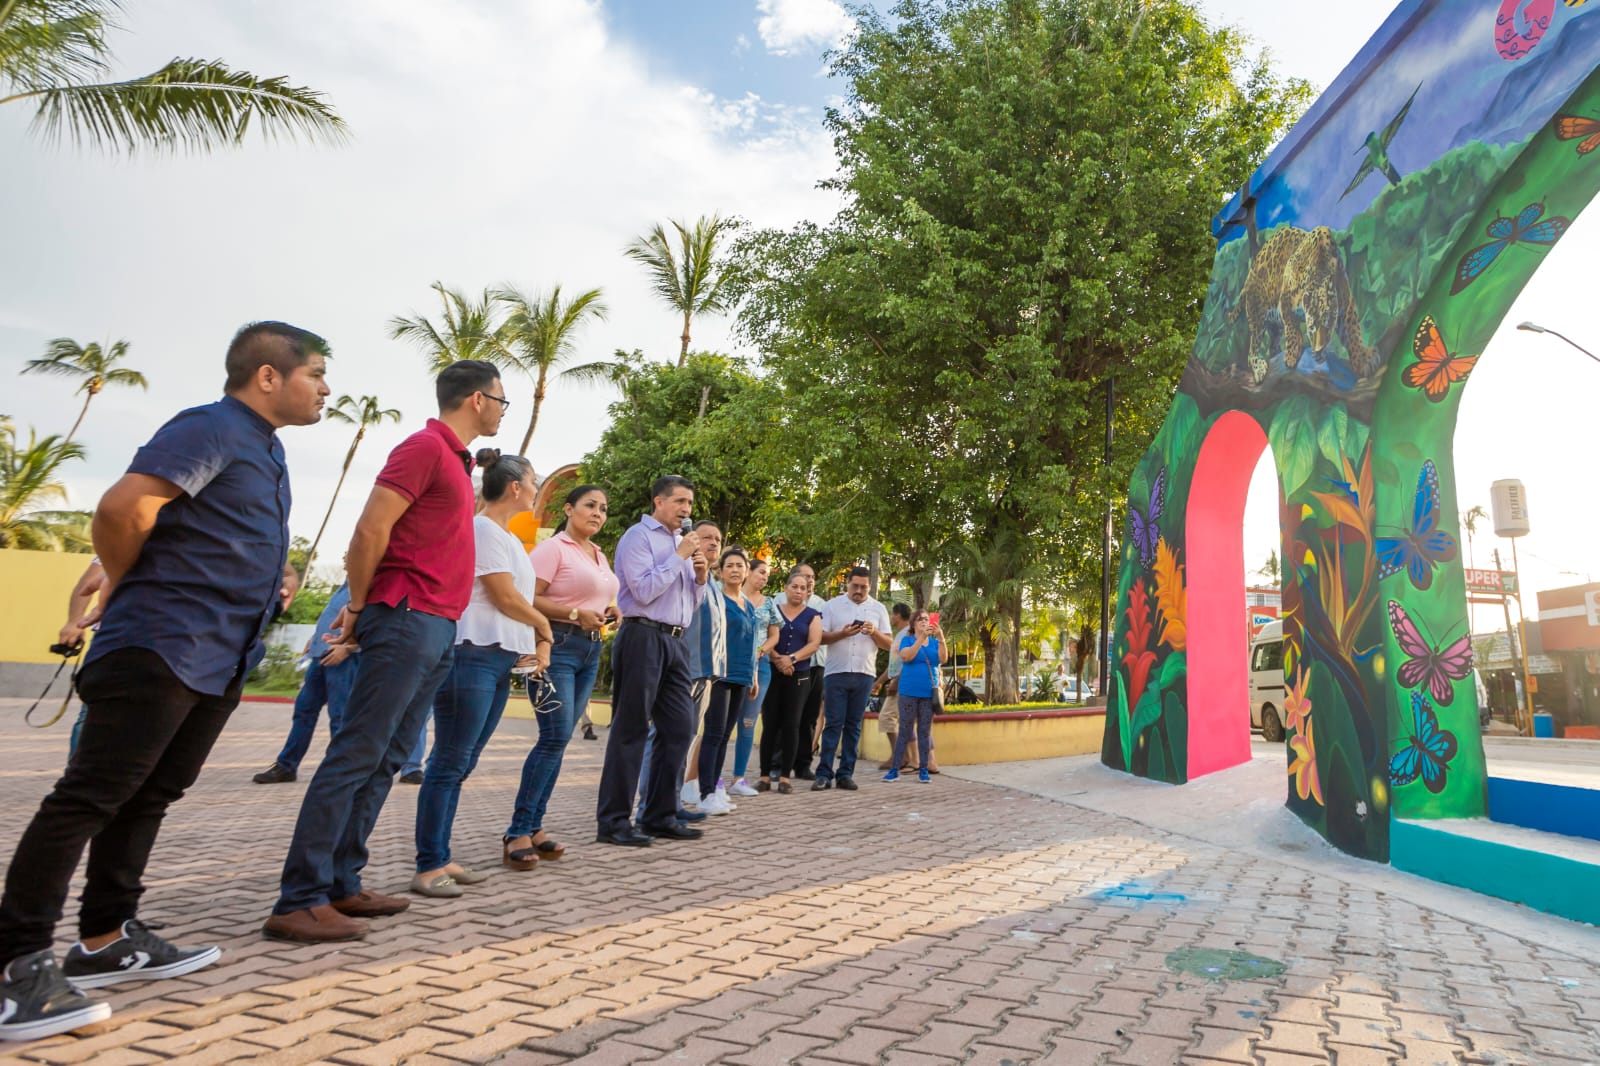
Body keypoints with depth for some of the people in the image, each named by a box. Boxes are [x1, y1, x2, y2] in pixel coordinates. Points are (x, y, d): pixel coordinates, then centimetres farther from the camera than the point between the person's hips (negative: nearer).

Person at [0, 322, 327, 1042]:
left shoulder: (265, 451, 18)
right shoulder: (211, 428, -11)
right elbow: (124, 505, -23)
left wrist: (274, 579, 11)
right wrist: (125, 586, -6)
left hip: (221, 659, 10)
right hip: (162, 646, -9)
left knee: (151, 794, 14)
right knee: (91, 796, -6)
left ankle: (106, 940, 25)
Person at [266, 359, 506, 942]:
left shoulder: (455, 459, 20)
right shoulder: (425, 446, -8)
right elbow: (370, 530, -14)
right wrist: (358, 607, -5)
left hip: (437, 629, 9)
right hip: (408, 618, -9)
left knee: (383, 760, 10)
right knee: (357, 755, -8)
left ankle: (341, 885, 16)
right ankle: (300, 900, -3)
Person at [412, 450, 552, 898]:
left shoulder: (509, 538, 20)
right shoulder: (483, 530, -9)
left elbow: (522, 598, 17)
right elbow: (505, 597, -12)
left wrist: (538, 644, 5)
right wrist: (544, 628, 3)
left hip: (502, 659, 9)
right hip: (473, 655, -9)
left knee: (460, 764, 11)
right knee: (449, 763, -6)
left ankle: (441, 859, 17)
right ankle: (428, 868, 0)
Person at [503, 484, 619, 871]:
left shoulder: (600, 556, 19)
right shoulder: (553, 548, -5)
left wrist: (608, 612, 8)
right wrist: (575, 614, -20)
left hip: (591, 650, 8)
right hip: (558, 644, -8)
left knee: (559, 738, 6)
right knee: (555, 736, -14)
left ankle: (533, 826, 12)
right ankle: (518, 832, -7)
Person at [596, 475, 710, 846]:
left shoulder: (681, 542, 19)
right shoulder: (639, 536, -4)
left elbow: (693, 603, 23)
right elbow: (644, 590, -16)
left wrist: (701, 577, 3)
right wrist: (679, 557, -11)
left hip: (675, 642, 8)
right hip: (643, 638, -8)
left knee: (680, 728, 7)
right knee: (631, 729, -3)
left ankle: (661, 816, 16)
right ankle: (613, 821, 4)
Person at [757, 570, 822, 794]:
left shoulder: (813, 615, 9)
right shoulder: (773, 610, 8)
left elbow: (814, 643, -4)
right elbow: (766, 639, -5)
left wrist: (791, 659, -18)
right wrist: (777, 658, -22)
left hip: (799, 675, 0)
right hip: (772, 673, 0)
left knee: (791, 724, -1)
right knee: (770, 724, -2)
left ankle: (784, 776, 4)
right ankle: (765, 775, 3)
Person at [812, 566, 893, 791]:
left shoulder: (879, 609, 9)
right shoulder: (833, 605, 5)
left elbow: (887, 644, 7)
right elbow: (821, 637, 1)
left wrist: (874, 633, -12)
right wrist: (842, 634, -16)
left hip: (864, 674, 2)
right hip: (836, 673, -2)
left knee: (853, 726, 5)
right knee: (833, 724, -4)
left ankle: (846, 774, 10)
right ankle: (824, 774, -1)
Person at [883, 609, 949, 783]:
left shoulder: (934, 642, 10)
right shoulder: (907, 639, 3)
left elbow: (943, 659, -6)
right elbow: (906, 656, -16)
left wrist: (941, 638, -20)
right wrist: (922, 637, -23)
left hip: (929, 692, 3)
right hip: (909, 692, -2)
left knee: (925, 731, 5)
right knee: (904, 731, -2)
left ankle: (923, 770, 8)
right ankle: (894, 769, 2)